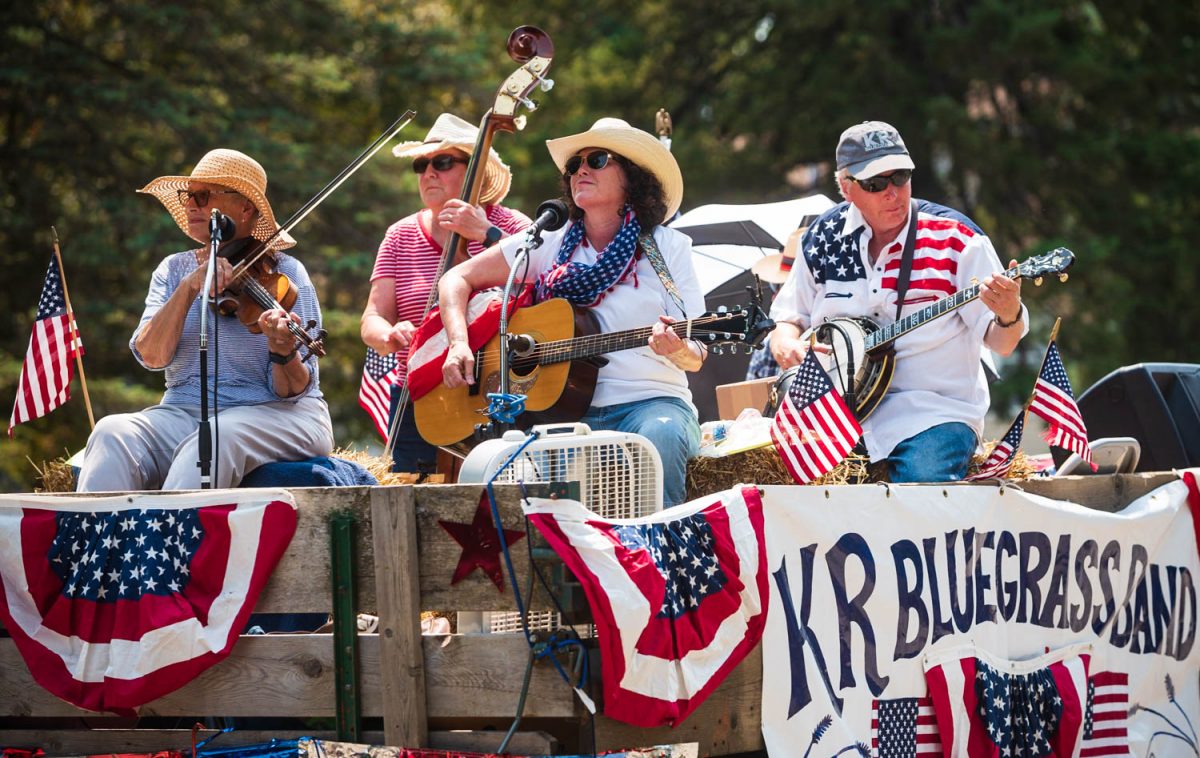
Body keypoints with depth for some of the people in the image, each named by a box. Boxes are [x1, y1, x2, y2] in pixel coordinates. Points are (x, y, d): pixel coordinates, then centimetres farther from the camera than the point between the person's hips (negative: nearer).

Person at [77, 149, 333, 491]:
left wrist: (283, 352, -29)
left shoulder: (283, 274, -1)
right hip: (183, 412, 4)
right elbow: (152, 356, -4)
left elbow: (294, 390, -6)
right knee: (113, 433, -26)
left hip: (271, 413, -4)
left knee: (216, 439, -38)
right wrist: (189, 288, -16)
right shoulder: (174, 269, 12)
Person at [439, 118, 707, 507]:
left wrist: (677, 350, -22)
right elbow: (457, 279, 16)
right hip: (564, 408, 1)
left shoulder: (669, 248, 7)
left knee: (662, 434, -38)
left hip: (651, 400, -1)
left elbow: (695, 356, 3)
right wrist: (459, 344, -2)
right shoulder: (549, 245, 13)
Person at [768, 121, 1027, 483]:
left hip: (932, 410, -4)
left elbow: (1000, 343, -4)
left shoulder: (954, 239, -3)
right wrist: (788, 347, -5)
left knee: (926, 483, -35)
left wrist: (1009, 314, -27)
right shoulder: (824, 238, 8)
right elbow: (787, 319, 19)